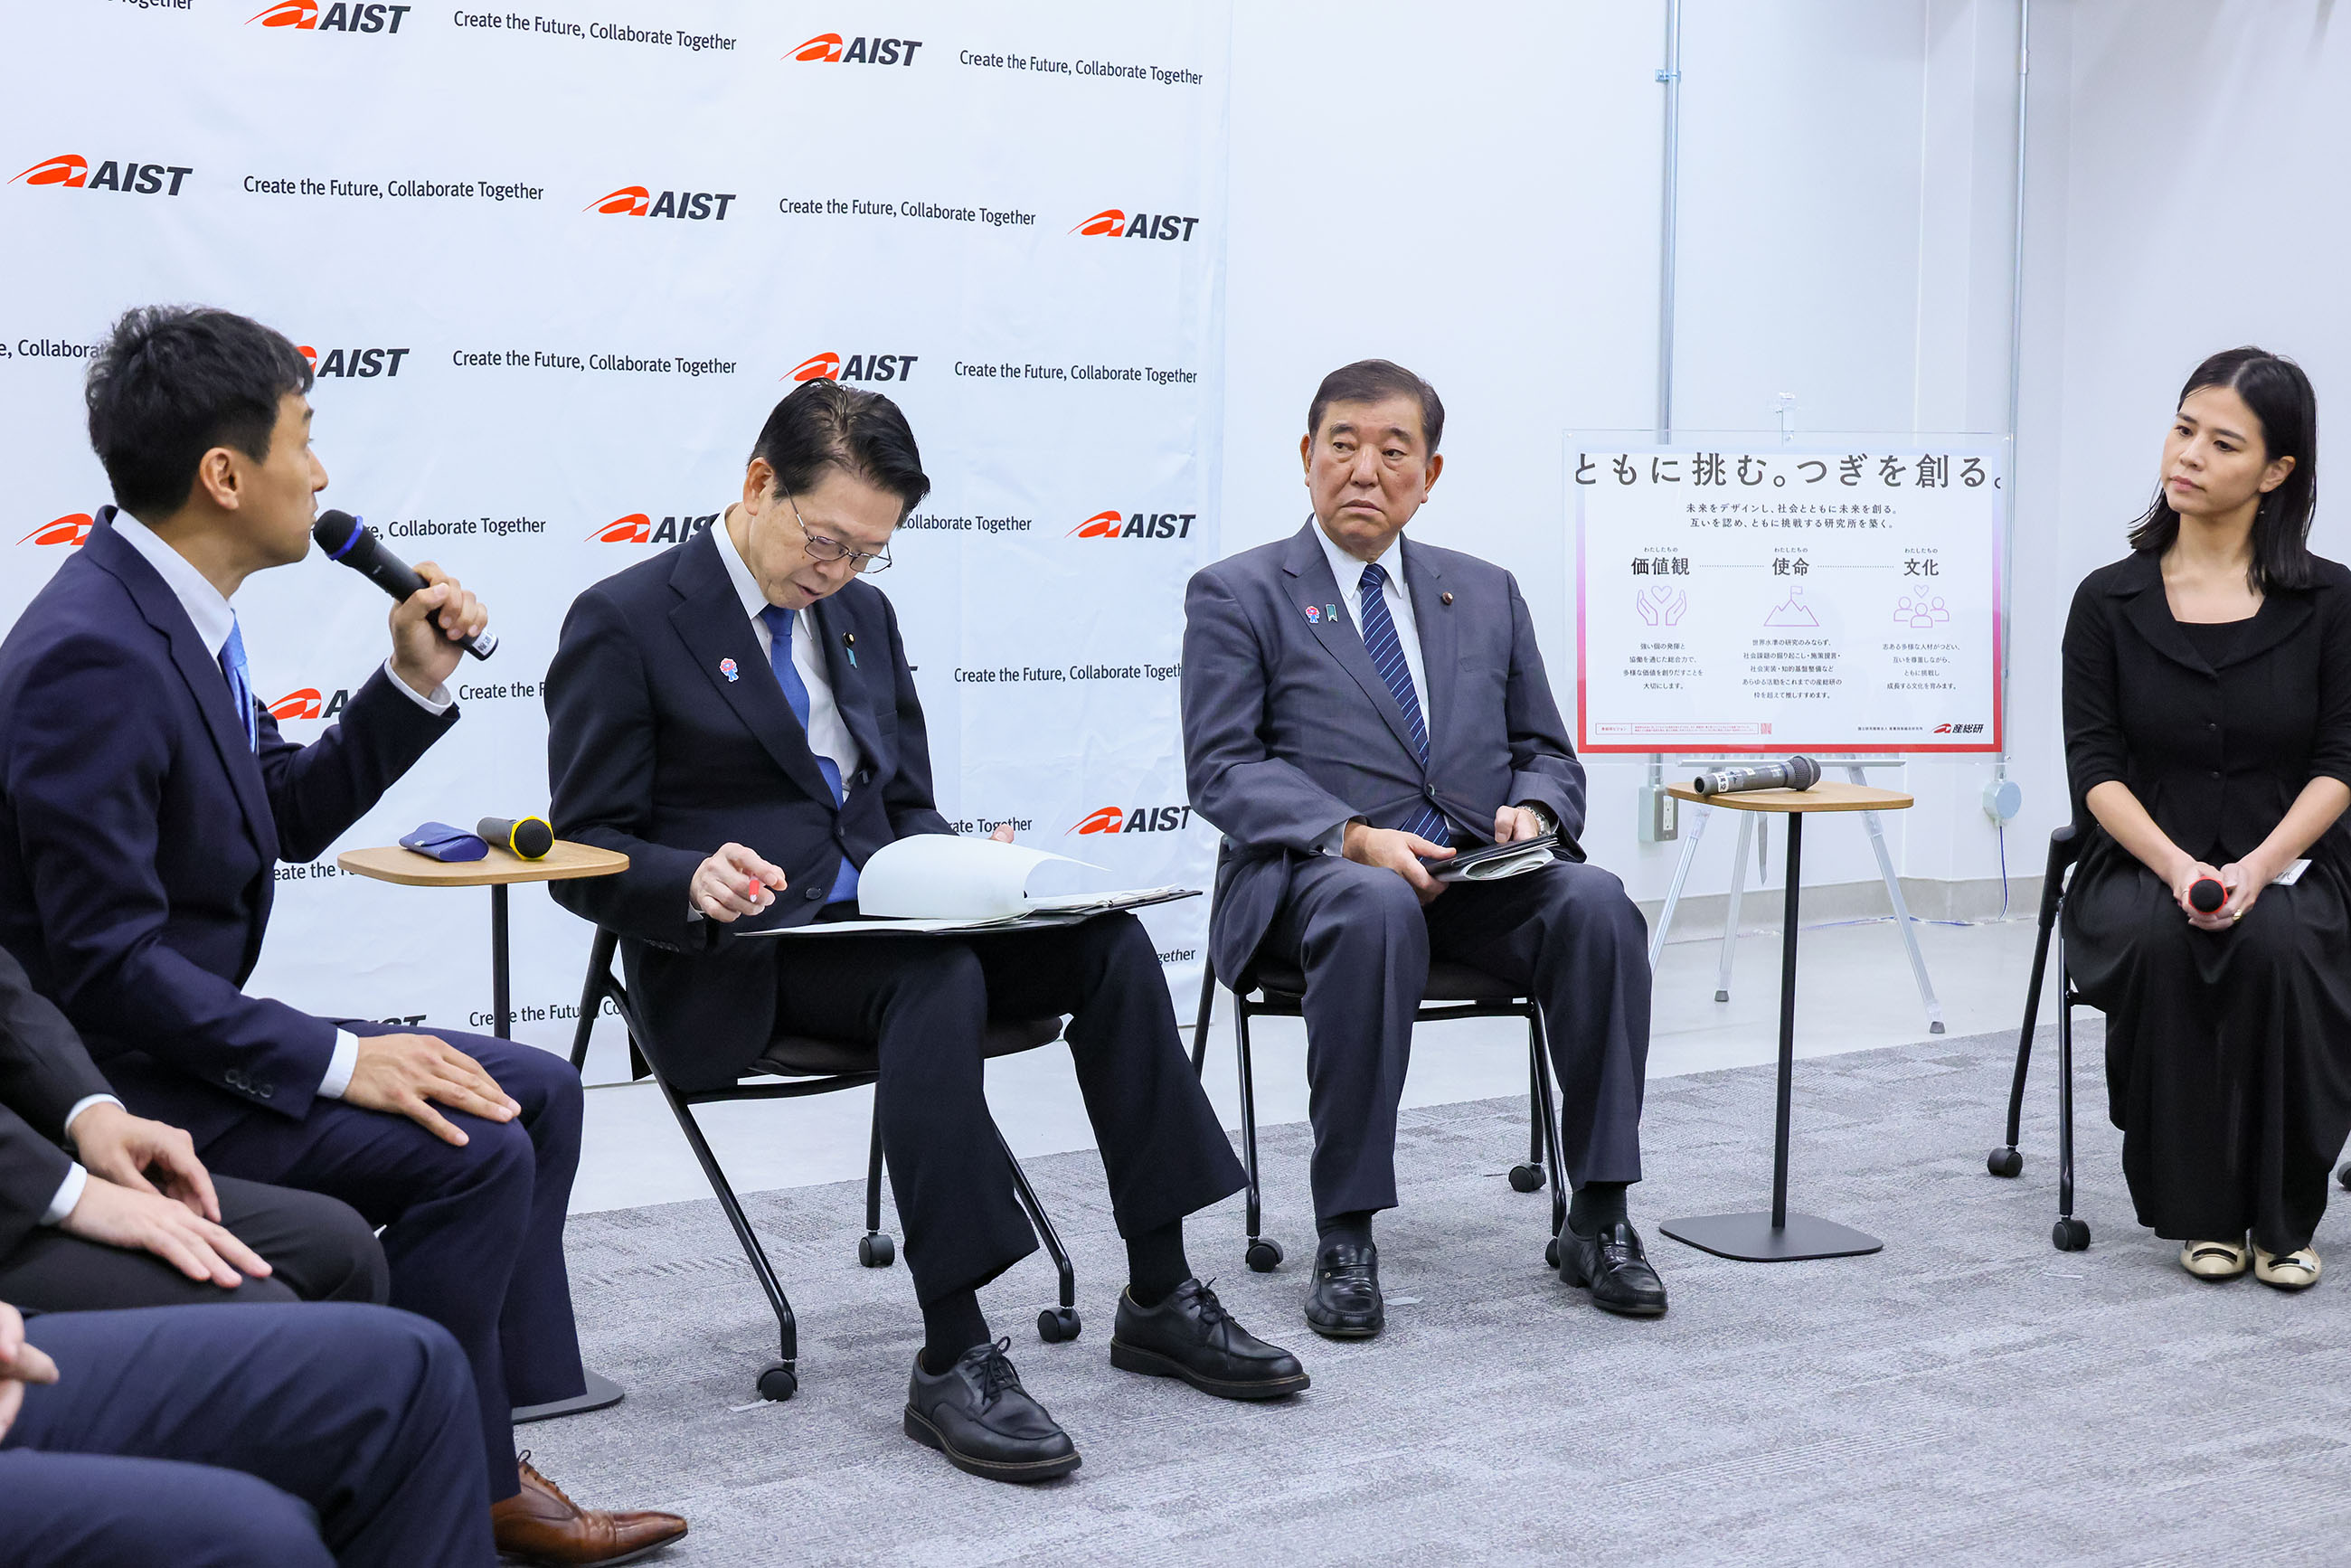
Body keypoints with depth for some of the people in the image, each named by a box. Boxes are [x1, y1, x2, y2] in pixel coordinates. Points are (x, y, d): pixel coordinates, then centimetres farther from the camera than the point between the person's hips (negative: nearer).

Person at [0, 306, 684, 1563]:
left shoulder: (171, 613, 8)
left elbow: (290, 815, 18)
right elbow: (107, 960, -26)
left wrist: (414, 684, 6)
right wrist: (337, 1061, -27)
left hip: (185, 1030, 11)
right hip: (114, 1079, -11)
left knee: (536, 1092, 8)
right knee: (474, 1153, -22)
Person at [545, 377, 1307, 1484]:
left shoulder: (864, 616, 16)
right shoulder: (622, 623, -4)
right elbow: (587, 855, -7)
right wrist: (697, 884, -28)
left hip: (877, 921, 7)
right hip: (738, 965, -6)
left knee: (1106, 937, -19)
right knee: (937, 979, -36)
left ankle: (1160, 1299, -15)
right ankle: (953, 1362, -34)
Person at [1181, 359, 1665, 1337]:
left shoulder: (1486, 594, 19)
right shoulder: (1236, 594, 6)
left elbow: (1546, 750, 20)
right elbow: (1223, 768, -4)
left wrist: (1532, 810, -5)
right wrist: (1353, 837, -20)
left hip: (1482, 871, 4)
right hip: (1318, 872, -4)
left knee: (1596, 904, -27)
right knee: (1376, 912, -39)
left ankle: (1598, 1218, -18)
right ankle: (1344, 1236, -31)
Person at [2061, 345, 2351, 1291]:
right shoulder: (2109, 601, 3)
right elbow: (2096, 765, -3)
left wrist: (2257, 867, -20)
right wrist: (2176, 867, -20)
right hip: (2140, 869, 1)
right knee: (2157, 942, -34)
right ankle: (2199, 1211, -17)